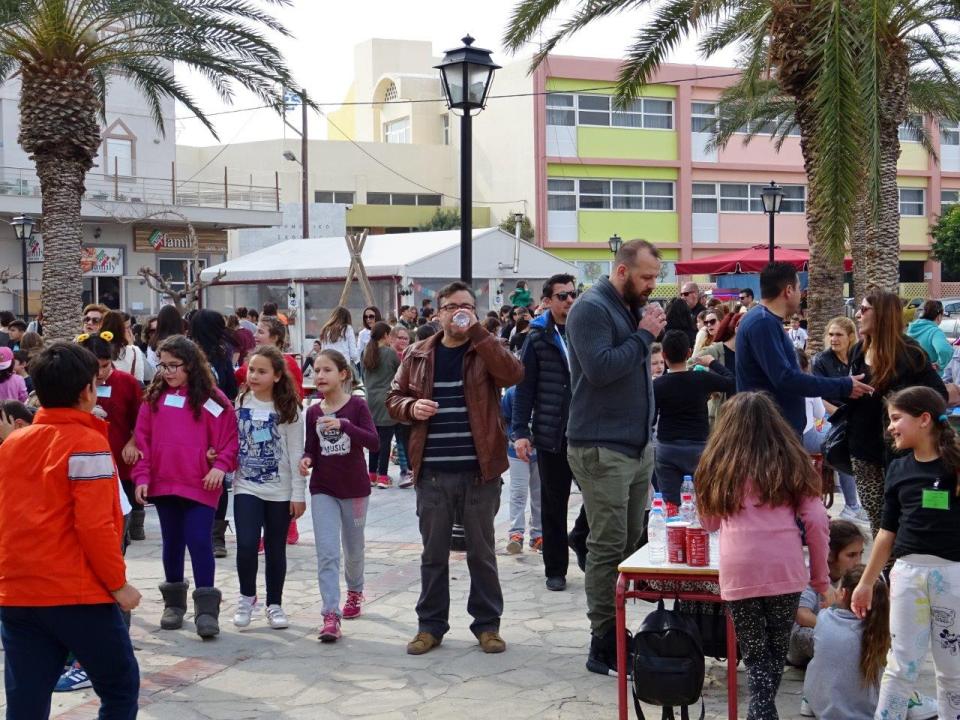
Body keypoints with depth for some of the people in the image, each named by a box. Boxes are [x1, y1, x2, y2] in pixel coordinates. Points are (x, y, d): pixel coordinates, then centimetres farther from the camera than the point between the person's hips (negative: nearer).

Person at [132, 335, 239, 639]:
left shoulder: (210, 398, -5)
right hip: (162, 484, 4)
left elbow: (229, 437, -4)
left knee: (199, 541, -8)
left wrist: (221, 466, -16)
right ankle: (174, 602, 27)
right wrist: (142, 476, 0)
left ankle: (206, 608, -3)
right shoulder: (154, 397, 6)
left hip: (200, 485, -4)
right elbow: (143, 438, 6)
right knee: (172, 542, 14)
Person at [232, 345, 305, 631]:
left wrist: (298, 493, -6)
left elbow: (295, 453, -5)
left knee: (275, 549, 8)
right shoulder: (239, 404, 1)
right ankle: (247, 597, 12)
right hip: (246, 488, 1)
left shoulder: (288, 409, -6)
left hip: (279, 491, -1)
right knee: (246, 545, -10)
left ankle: (274, 605, 21)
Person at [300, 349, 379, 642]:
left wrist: (343, 425, -32)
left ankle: (355, 591, 43)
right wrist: (306, 461, -14)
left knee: (353, 548, 17)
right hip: (323, 489, 2)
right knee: (327, 553, -10)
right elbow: (311, 449, 9)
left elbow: (374, 443, -19)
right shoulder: (313, 412, 1)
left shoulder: (356, 405, -9)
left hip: (355, 488, -1)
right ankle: (331, 615, -12)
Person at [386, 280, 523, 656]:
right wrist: (411, 407, -9)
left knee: (482, 551, 9)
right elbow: (394, 397, 14)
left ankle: (487, 624, 20)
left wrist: (477, 332, -20)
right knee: (433, 553, 11)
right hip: (432, 472, 2)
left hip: (479, 470, -2)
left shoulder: (485, 350, 0)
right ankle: (431, 625, 21)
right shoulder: (418, 355, 7)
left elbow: (514, 373, -20)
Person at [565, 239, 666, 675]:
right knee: (609, 547, -7)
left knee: (630, 542, 9)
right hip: (601, 450, -9)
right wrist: (644, 335, -16)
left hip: (637, 446, 9)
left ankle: (618, 633, 16)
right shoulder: (592, 309, -11)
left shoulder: (630, 309, 16)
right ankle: (604, 647, -2)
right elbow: (600, 368, -23)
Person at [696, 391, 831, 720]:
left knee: (755, 655, 10)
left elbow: (709, 522, 21)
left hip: (738, 574, 0)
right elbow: (816, 522, 5)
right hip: (786, 571, 0)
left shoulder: (720, 465, 10)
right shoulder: (791, 462, 10)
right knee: (777, 649, 18)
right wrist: (821, 579, 13)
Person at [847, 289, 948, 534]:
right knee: (876, 519, 8)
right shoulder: (858, 351, 8)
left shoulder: (908, 353, -11)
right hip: (863, 448, 5)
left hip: (897, 449, -5)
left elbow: (939, 393, -13)